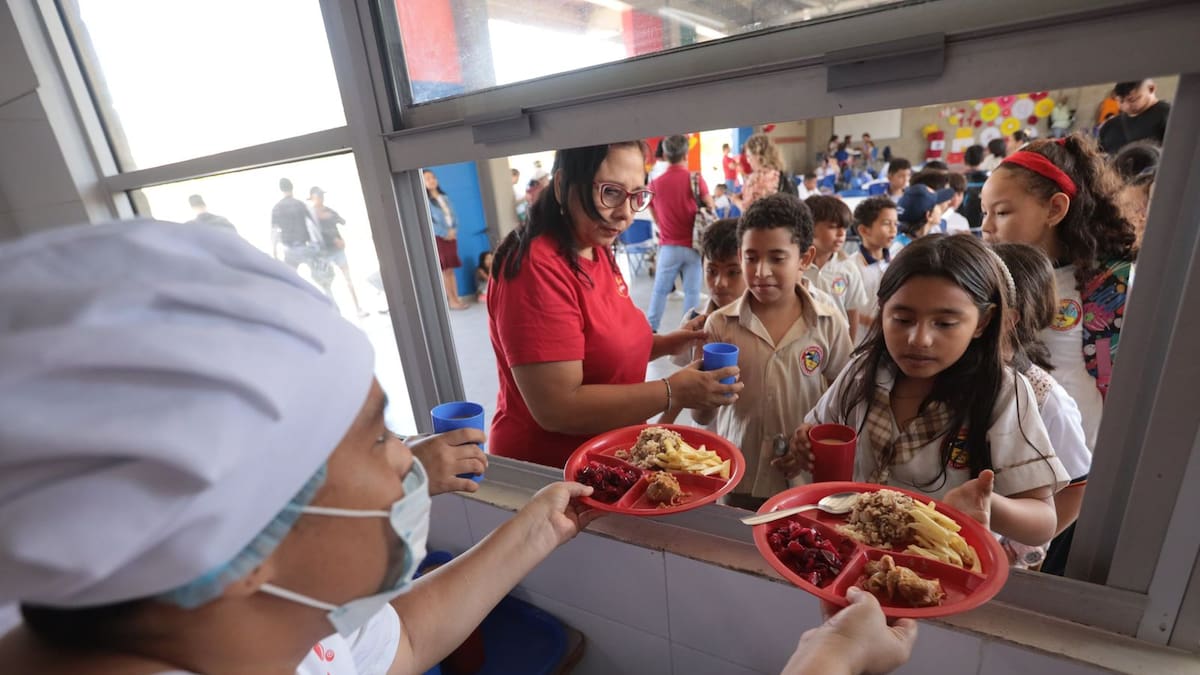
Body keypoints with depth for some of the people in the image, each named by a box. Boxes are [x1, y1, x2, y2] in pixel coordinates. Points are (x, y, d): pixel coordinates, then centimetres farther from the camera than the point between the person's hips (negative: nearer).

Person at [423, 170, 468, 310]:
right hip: (437, 238, -5)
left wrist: (453, 230, -5)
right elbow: (427, 222, -13)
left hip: (451, 237, 6)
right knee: (444, 271, -3)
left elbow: (453, 216, 12)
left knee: (451, 270, 7)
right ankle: (452, 301, 0)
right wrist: (445, 233, -14)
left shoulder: (444, 197, 15)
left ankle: (456, 298, 9)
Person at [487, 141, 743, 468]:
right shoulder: (537, 268, -25)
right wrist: (673, 392, -24)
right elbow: (557, 409, -27)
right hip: (548, 472, -8)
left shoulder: (598, 250, 2)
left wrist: (662, 345, -3)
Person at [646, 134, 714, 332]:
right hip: (693, 244, -1)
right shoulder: (696, 179, -7)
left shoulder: (655, 184, -2)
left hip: (668, 246, 1)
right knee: (692, 290, 5)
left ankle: (650, 329, 15)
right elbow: (710, 208, 4)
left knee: (660, 289, 10)